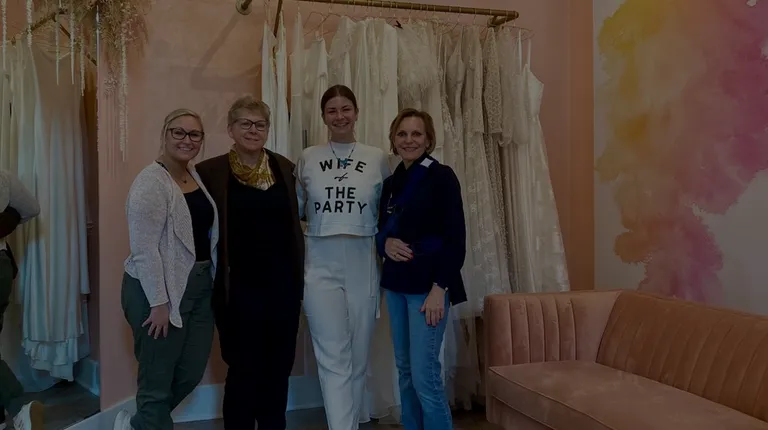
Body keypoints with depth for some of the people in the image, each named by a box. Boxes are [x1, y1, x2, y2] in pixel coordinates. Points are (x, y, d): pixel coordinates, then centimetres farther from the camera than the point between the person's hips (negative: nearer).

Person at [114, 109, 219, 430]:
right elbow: (144, 249, -19)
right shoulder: (151, 182, -15)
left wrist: (211, 280, 11)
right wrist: (159, 303, -20)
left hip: (200, 287, 9)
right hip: (159, 290, -8)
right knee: (158, 379, 4)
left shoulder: (197, 176, 10)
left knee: (192, 373, 15)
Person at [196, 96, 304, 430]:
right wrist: (213, 282, -7)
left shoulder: (284, 167, 7)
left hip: (282, 284, 4)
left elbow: (293, 223, 11)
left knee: (279, 369, 13)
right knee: (243, 370, 6)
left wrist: (299, 275, 7)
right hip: (239, 288, -3)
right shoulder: (211, 171, -4)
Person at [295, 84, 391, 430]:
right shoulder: (308, 158, 5)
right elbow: (294, 209, 11)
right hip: (321, 266, -1)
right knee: (333, 357, -6)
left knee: (358, 356, 11)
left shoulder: (377, 158, 5)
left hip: (362, 265, 1)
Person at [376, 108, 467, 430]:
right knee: (405, 371, 11)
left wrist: (440, 288, -17)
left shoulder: (442, 177, -6)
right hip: (395, 284, 6)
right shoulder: (391, 183, 12)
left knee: (424, 374, -9)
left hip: (427, 285, -6)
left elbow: (455, 239, -11)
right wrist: (386, 243, -6)